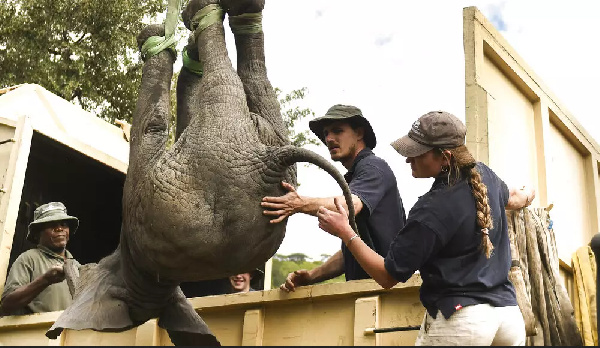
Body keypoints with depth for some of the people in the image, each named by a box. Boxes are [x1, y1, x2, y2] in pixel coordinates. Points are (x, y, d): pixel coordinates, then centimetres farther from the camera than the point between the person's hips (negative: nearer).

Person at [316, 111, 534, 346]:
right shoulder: (485, 176, 4)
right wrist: (527, 196, 56)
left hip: (459, 319, -8)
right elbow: (512, 199, 32)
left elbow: (388, 277, -12)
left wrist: (345, 233, -8)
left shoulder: (431, 211, -18)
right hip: (509, 314, 8)